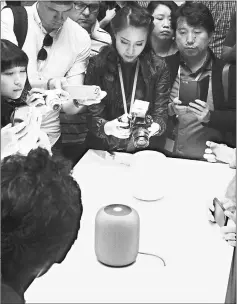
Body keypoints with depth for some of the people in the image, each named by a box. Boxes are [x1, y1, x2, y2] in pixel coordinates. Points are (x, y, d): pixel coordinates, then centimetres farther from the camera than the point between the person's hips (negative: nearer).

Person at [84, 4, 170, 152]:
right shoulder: (98, 64, -4)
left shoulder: (158, 68, -1)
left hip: (143, 150, 3)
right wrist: (107, 127, -28)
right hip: (103, 149, -3)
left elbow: (161, 114, -3)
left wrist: (154, 127, -25)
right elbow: (93, 116, -7)